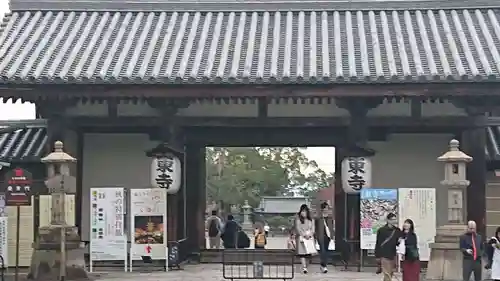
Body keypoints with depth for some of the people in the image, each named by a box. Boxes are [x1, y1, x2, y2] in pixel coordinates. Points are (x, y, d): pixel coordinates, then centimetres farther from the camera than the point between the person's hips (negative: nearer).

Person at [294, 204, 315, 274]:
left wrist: (310, 234, -5)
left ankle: (306, 266, 5)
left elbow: (313, 228, 12)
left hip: (309, 237, 4)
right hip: (301, 237, -3)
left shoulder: (310, 219, 14)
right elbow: (298, 228, -5)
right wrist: (304, 235, -11)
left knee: (308, 252, -4)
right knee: (302, 253, -9)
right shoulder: (298, 219, 1)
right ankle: (304, 267, -10)